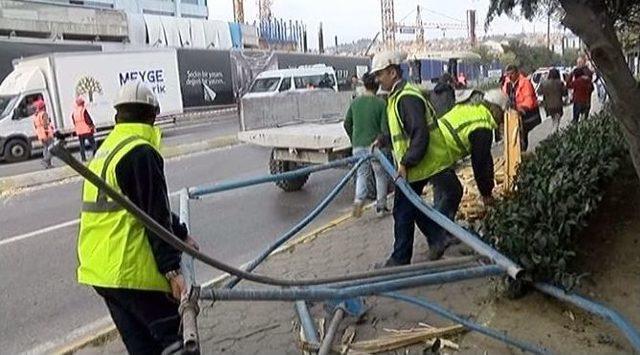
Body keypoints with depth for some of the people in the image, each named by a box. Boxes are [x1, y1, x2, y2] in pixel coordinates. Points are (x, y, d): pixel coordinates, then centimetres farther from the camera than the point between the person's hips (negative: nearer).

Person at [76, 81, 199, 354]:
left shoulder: (106, 150, 17)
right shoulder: (141, 152, -13)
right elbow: (155, 216, -18)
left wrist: (181, 235, 21)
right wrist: (172, 269, -16)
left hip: (98, 268, 9)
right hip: (130, 269, -9)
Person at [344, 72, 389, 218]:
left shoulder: (355, 102, 2)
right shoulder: (380, 103, -10)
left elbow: (347, 124, 8)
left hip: (358, 145, 3)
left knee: (362, 174, 15)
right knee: (381, 175, 14)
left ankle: (359, 199, -9)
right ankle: (380, 207, 18)